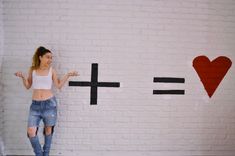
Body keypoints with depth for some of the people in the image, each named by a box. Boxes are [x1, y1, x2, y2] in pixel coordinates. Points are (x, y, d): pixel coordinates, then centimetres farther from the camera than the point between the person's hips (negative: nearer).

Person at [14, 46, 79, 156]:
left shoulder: (51, 70, 2)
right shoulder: (32, 69, 5)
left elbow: (58, 85, 5)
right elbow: (28, 86, 11)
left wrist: (68, 75, -3)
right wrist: (22, 77, -6)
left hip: (49, 103, -1)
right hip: (35, 105, 1)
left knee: (48, 129, 9)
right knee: (31, 132, -6)